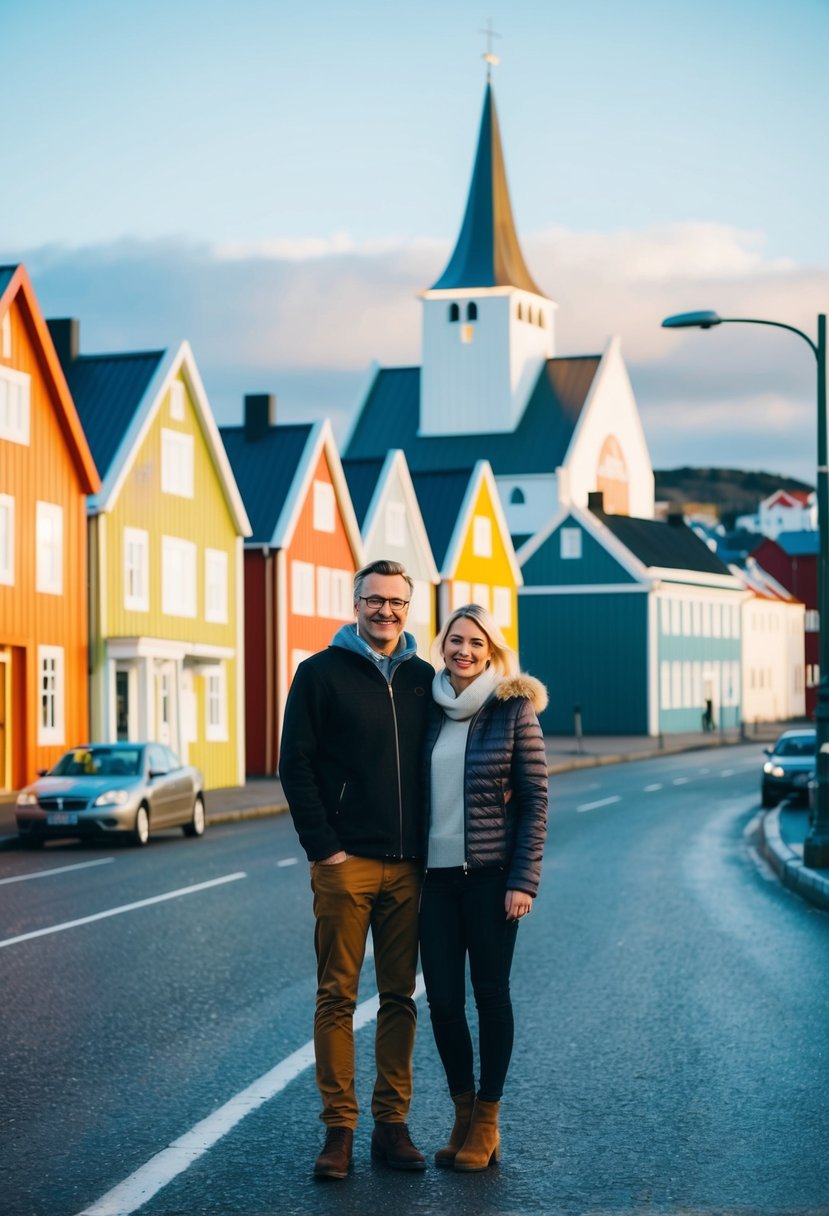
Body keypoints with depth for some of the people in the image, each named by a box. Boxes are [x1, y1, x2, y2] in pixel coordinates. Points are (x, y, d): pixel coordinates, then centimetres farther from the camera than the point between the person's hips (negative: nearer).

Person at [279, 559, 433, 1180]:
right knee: (337, 996, -1)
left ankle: (392, 1124, 13)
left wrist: (429, 848, 4)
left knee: (400, 996, 7)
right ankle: (339, 1129, 4)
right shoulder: (322, 673, 1)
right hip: (346, 863, -3)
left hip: (408, 866, 4)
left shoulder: (423, 679, 11)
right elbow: (296, 765, -3)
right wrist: (324, 846, -10)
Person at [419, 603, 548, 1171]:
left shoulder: (514, 709, -5)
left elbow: (535, 799, -6)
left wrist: (524, 880, -12)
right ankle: (463, 1112, 20)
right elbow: (415, 790, 12)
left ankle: (487, 1121, 17)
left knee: (490, 992, 5)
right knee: (442, 997, 4)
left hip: (490, 874, -4)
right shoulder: (429, 709, 7)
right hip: (436, 874, 4)